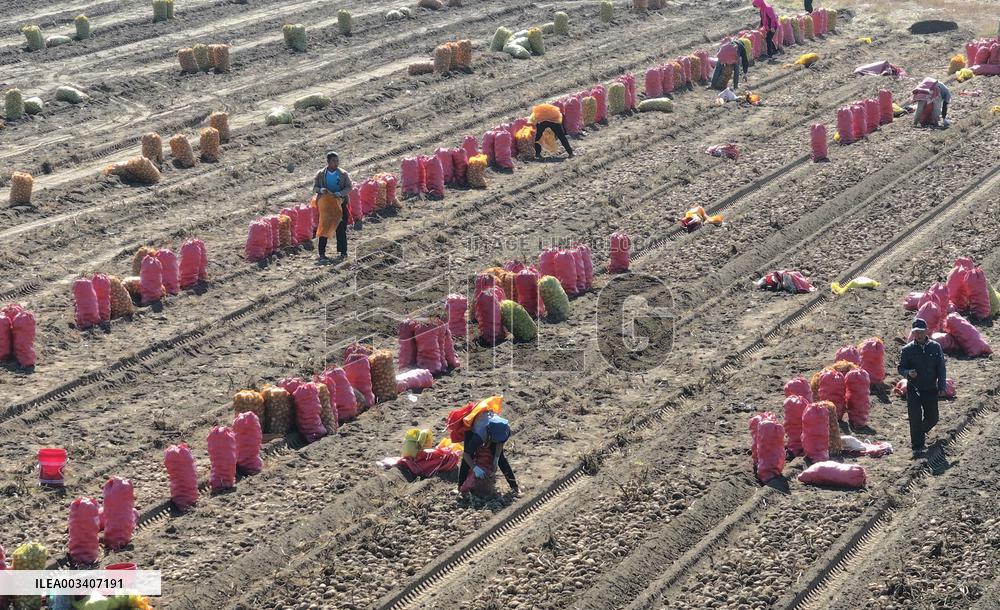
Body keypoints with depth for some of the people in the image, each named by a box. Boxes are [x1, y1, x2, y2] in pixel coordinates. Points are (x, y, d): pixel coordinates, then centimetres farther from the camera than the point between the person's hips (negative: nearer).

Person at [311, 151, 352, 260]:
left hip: (340, 203, 0)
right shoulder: (321, 174, 2)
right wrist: (320, 190, -20)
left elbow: (348, 188, -3)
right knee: (324, 228, -1)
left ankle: (342, 251, 12)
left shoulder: (343, 174, 1)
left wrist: (340, 193, -21)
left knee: (341, 228, 2)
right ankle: (322, 253, 2)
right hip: (325, 204, 0)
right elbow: (314, 187, 3)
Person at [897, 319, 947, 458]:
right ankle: (917, 447, 2)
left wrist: (941, 387, -1)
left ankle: (920, 433, 41)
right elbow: (900, 368, 0)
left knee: (932, 418, 11)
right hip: (913, 389, -2)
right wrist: (908, 373, -23)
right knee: (915, 418, -6)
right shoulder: (907, 349, -3)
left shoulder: (935, 347, 1)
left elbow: (941, 368, 4)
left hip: (931, 389, 2)